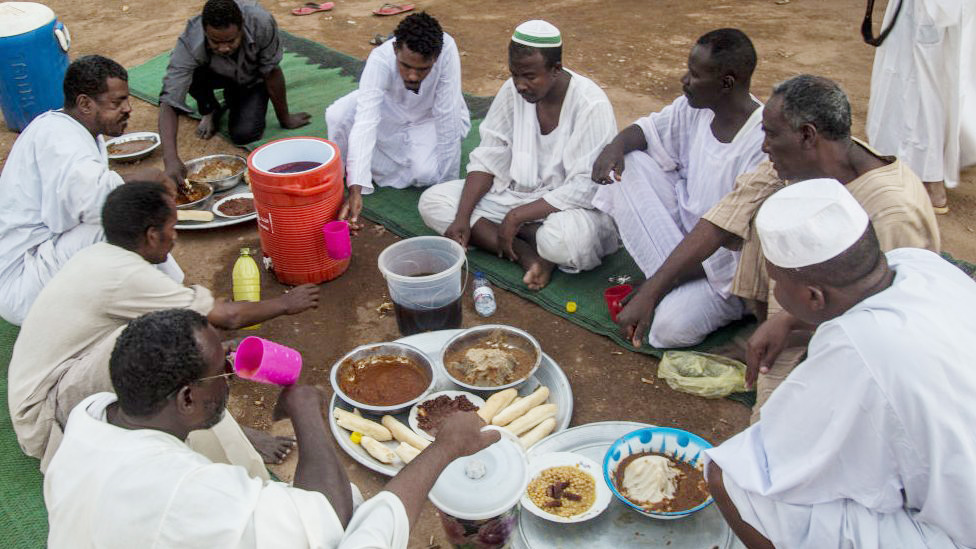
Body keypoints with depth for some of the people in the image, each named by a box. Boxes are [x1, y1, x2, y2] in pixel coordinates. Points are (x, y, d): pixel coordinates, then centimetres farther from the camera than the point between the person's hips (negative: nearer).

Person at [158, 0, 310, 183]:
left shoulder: (261, 22, -40)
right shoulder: (189, 43, -39)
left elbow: (272, 72, -23)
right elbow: (169, 102, -43)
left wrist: (285, 119, -13)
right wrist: (171, 160, -55)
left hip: (253, 79, 0)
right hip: (217, 75, 0)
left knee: (244, 134, -22)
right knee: (189, 74, -33)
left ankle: (233, 97, 13)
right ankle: (209, 111, 1)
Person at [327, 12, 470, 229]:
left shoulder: (447, 49, -38)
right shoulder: (380, 59, -37)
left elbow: (447, 116, -33)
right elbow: (365, 122, -46)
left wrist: (449, 179, -30)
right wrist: (356, 189, -55)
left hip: (429, 119, 0)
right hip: (390, 111, 1)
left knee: (427, 172, -28)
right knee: (337, 116, -27)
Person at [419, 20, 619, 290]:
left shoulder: (590, 105, -21)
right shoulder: (512, 91, -5)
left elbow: (586, 188, -23)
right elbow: (488, 159, -1)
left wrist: (517, 216, -26)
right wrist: (462, 217, -14)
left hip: (571, 204, -6)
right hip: (517, 192, 7)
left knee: (568, 238, -43)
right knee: (432, 202, -11)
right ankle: (527, 253, -20)